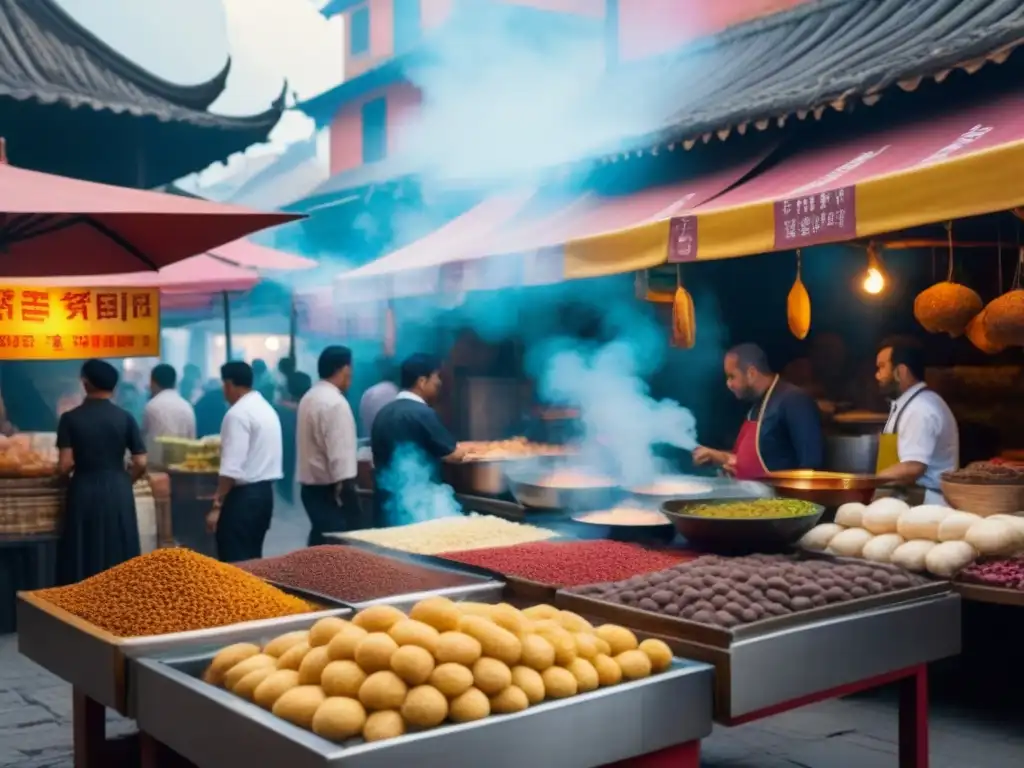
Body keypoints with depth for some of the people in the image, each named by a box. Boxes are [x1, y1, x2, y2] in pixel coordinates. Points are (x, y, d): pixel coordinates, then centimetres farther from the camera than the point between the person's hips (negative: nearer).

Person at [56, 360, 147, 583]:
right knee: (120, 559, 8)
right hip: (118, 492, 1)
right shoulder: (125, 418, -1)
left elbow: (65, 466, -10)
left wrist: (78, 464, 13)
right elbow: (141, 464, -3)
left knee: (83, 561, 7)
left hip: (84, 492, -1)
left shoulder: (70, 418, -4)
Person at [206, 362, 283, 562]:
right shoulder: (267, 409, 15)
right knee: (252, 558, 14)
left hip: (244, 494, -9)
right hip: (264, 491, 9)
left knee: (234, 561, -6)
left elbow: (232, 468, -21)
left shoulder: (238, 413, -15)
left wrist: (217, 505, -18)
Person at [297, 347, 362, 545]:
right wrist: (346, 490, -21)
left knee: (321, 543, 14)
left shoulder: (309, 397, 12)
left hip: (311, 485, 10)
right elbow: (340, 453, -22)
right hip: (330, 488, -10)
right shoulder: (336, 403, -18)